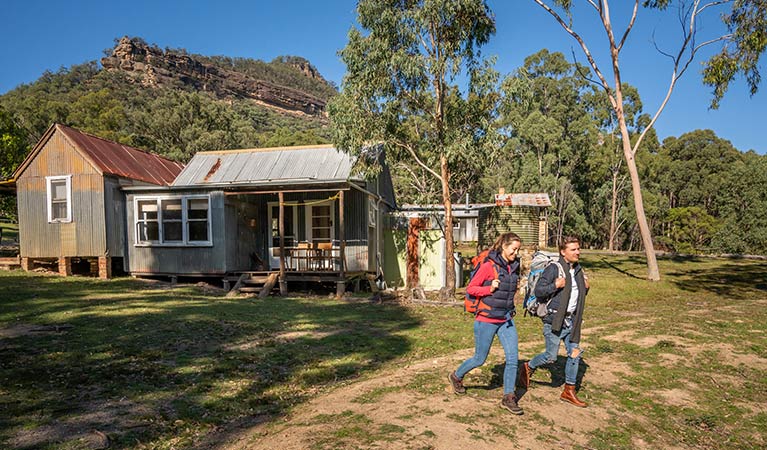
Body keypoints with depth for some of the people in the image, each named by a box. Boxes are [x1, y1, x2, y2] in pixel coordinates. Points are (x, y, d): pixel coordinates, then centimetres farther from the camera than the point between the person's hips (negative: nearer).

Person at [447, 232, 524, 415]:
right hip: (487, 320, -6)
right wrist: (490, 289, -23)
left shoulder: (513, 266, 5)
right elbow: (470, 289, -12)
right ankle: (456, 376, 34)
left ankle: (508, 398, 15)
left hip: (506, 320, 6)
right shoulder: (489, 266, -16)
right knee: (479, 359, 8)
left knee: (513, 358, 0)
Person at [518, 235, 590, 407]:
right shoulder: (554, 269, -13)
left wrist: (585, 288, 3)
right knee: (551, 356, -2)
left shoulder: (578, 270, 11)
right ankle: (528, 367, 26)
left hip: (571, 320, 7)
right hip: (554, 319, -7)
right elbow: (538, 291, -14)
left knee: (575, 354, 7)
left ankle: (569, 391, 20)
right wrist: (556, 286, -26)